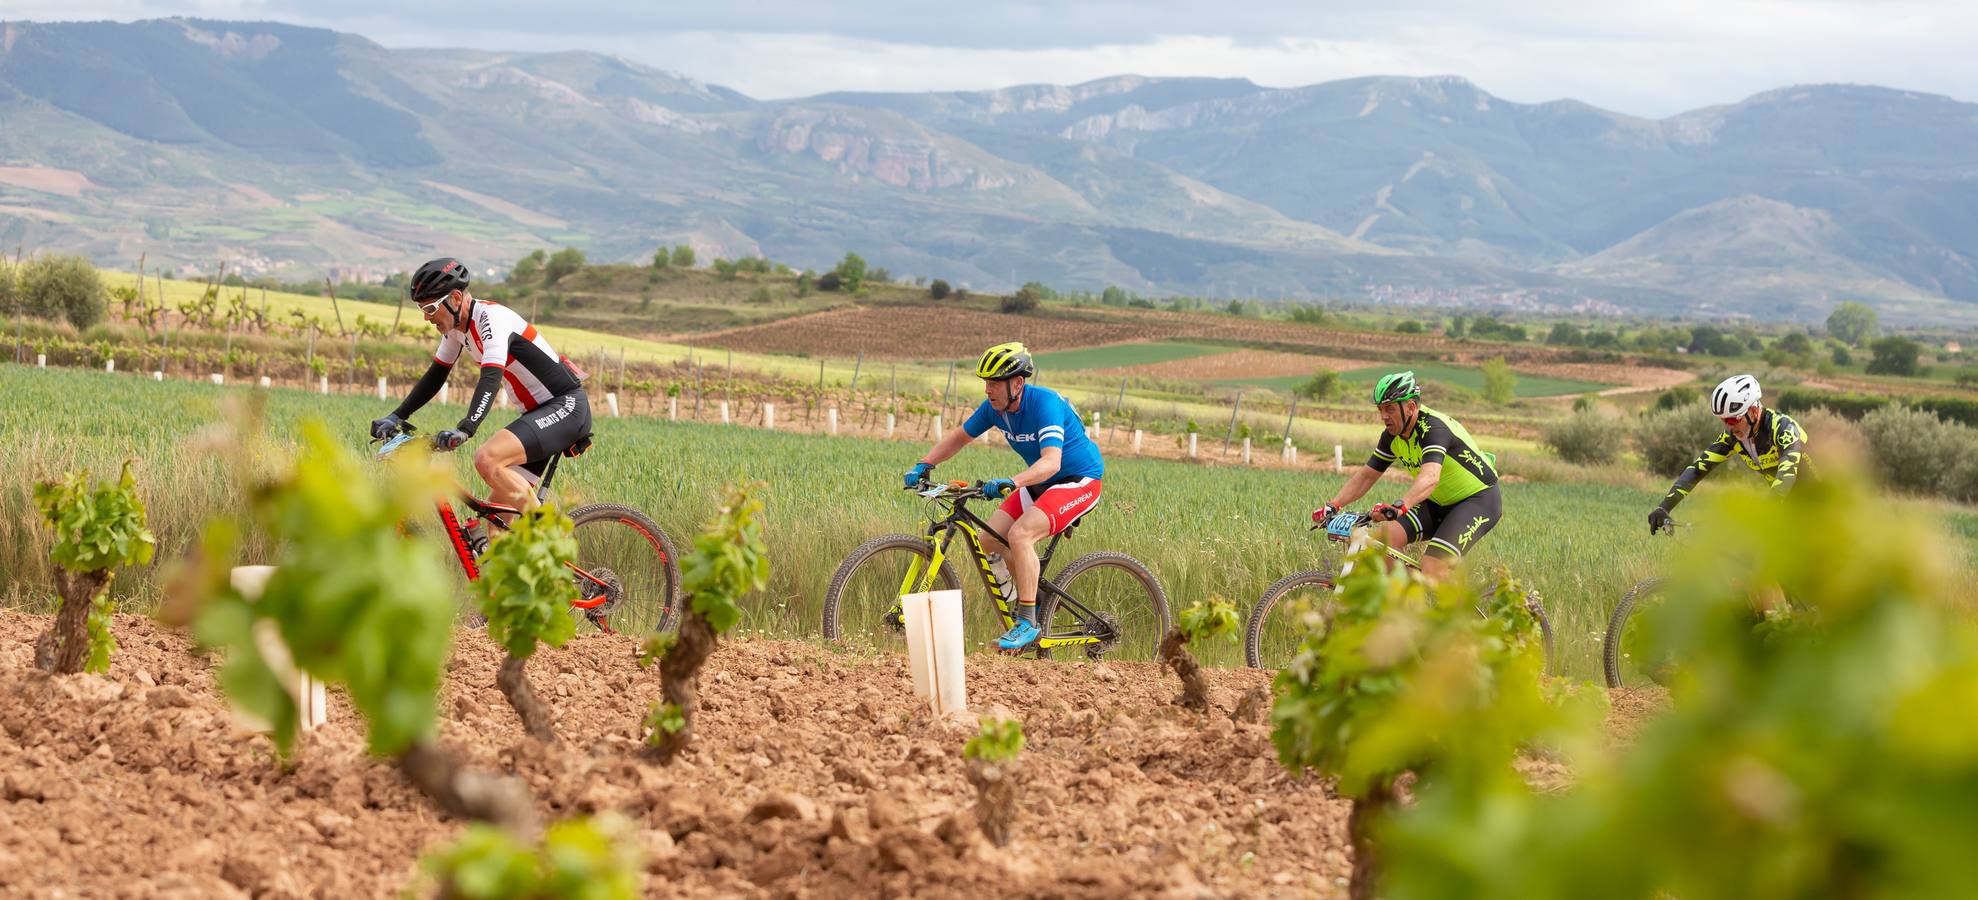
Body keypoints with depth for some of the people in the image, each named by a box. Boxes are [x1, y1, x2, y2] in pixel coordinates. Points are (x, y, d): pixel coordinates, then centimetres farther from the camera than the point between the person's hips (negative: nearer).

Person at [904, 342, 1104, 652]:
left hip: (1079, 480, -8)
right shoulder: (994, 407, -5)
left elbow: (1051, 461, -40)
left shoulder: (1045, 403, -28)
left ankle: (1028, 623, -22)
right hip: (1040, 484, 8)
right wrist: (924, 465, -3)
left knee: (1020, 533, -28)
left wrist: (1011, 482, -54)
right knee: (990, 539, -5)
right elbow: (958, 437, 10)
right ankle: (1033, 598, 16)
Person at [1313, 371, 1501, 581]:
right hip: (1439, 503, 8)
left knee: (1432, 568, -26)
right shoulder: (1392, 436, -3)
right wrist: (1332, 505, -13)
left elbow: (1430, 477, -45)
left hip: (1479, 499, -8)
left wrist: (1398, 507, -61)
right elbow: (1366, 476, 3)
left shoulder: (1433, 428, -28)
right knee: (1384, 539, -13)